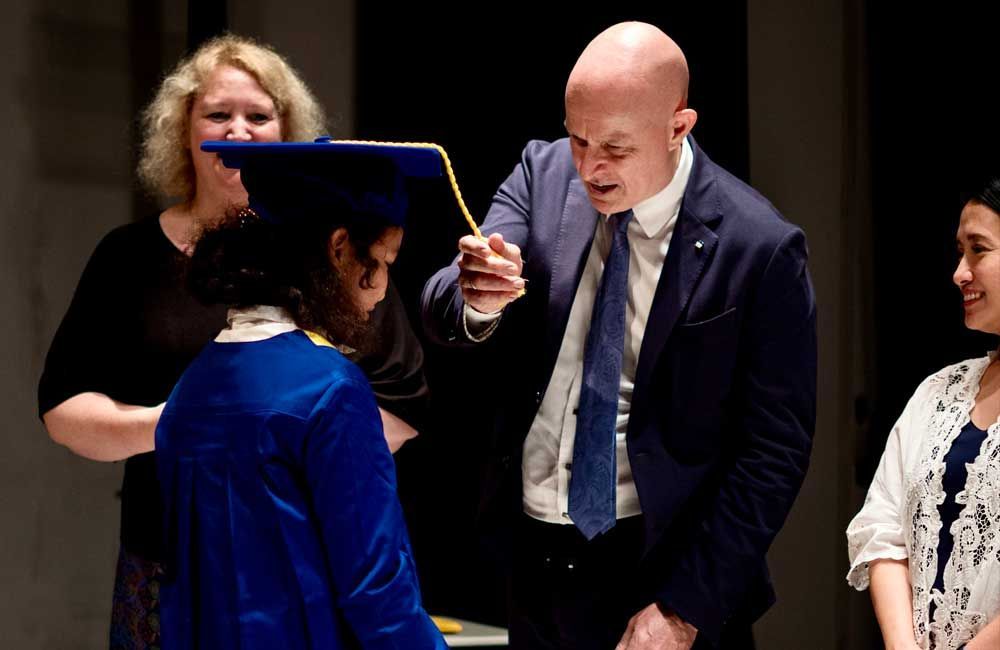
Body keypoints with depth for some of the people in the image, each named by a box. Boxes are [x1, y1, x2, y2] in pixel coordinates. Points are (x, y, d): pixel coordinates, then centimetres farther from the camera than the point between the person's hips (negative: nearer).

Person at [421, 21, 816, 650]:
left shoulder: (760, 248, -14)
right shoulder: (544, 174, -2)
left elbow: (772, 454, -12)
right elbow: (443, 312, -8)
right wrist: (476, 300, -31)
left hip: (660, 570, -4)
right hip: (527, 558, 4)